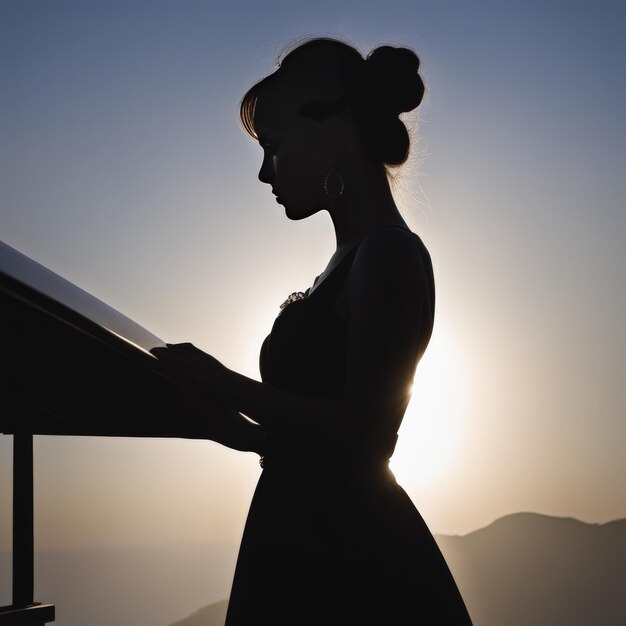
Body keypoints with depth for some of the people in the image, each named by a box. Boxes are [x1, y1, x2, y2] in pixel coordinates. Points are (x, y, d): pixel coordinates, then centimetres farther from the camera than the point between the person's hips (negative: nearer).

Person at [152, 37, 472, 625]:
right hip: (306, 543, 9)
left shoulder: (389, 255, -12)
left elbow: (360, 437, -20)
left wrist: (226, 384, -14)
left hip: (352, 561, -9)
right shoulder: (352, 259, 17)